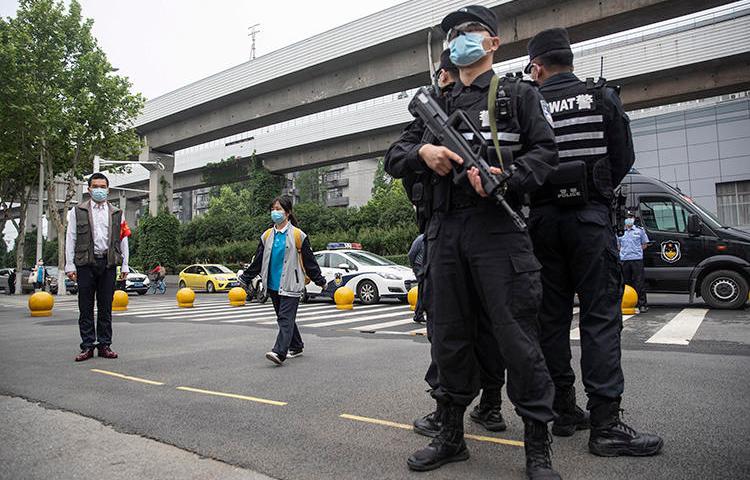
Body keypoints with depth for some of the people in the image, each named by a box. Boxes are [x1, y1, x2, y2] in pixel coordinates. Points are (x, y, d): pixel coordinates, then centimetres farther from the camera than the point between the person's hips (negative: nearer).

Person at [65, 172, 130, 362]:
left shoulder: (116, 213, 12)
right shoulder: (77, 211, 7)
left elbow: (123, 240, 12)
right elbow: (70, 239, 4)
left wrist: (125, 266, 6)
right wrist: (70, 265, -3)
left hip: (108, 263, 1)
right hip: (86, 263, -1)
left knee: (106, 307, 5)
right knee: (86, 307, 2)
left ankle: (104, 345, 13)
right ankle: (87, 346, 9)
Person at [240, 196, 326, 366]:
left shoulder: (298, 235, -3)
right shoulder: (267, 236, 11)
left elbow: (309, 261, 0)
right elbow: (257, 261, 15)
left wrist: (320, 280, 3)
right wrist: (246, 278, 11)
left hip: (290, 285, -6)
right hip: (273, 285, 6)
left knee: (286, 318, -13)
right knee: (283, 318, 13)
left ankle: (279, 353, -19)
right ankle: (296, 347, 28)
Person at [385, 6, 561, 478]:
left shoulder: (518, 94, 11)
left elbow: (546, 150, 1)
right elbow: (394, 158, 16)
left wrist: (506, 178, -17)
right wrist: (423, 151, -5)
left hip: (498, 226, -4)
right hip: (444, 231, 4)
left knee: (516, 337, -3)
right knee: (449, 338, 9)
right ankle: (451, 436, 24)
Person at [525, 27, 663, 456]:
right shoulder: (603, 97, 4)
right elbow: (624, 158, 5)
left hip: (543, 219, 2)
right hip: (591, 217, -1)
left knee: (552, 317, 7)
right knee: (600, 317, -1)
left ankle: (564, 410, 15)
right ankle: (606, 424, -2)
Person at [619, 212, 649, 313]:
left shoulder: (640, 230, 7)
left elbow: (645, 244, 12)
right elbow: (618, 245, 20)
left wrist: (636, 250, 1)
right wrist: (624, 251, 5)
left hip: (637, 259, -2)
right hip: (624, 260, 2)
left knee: (639, 283, -5)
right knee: (626, 283, 6)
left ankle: (642, 305, -2)